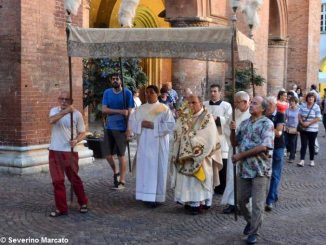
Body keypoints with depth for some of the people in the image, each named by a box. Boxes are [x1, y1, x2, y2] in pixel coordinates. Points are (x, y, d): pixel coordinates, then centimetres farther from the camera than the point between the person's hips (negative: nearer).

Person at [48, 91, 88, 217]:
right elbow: (51, 120, -21)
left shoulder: (77, 114, -3)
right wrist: (65, 111, -30)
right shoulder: (54, 110, 3)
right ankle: (61, 208, 14)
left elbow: (82, 133, 2)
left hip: (69, 151, -2)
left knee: (74, 179, 6)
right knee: (57, 180, 4)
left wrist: (76, 140, -18)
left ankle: (83, 203, 26)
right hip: (54, 151, 2)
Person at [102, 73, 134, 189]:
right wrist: (120, 111, -18)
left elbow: (130, 112, -6)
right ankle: (115, 172, 33)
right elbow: (104, 109, -6)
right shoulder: (107, 92, 5)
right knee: (108, 154, 7)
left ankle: (122, 181, 10)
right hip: (109, 128, 3)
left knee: (121, 155, 1)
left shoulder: (127, 93, -3)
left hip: (121, 128, -3)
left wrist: (129, 129, -14)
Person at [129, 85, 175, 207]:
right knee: (144, 168, 0)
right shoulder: (140, 109, 11)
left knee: (157, 169, -3)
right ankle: (147, 195, 6)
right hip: (144, 143, 3)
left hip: (158, 144, -3)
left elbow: (170, 125, -9)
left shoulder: (164, 109, -1)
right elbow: (132, 121, 9)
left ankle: (155, 196, 1)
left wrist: (153, 125, -16)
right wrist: (141, 124, -11)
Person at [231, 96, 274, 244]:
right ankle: (250, 221, 39)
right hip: (243, 168, 6)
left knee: (257, 203, 1)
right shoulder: (244, 123, 11)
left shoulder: (267, 124, -8)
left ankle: (253, 232, 14)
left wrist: (240, 155, -15)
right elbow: (235, 143, 16)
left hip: (260, 170, -6)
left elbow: (263, 147, -18)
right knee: (241, 200, 15)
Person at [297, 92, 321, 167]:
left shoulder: (316, 107, -7)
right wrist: (302, 122, -12)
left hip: (313, 130, -2)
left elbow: (318, 118, -12)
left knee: (311, 145, 9)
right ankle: (302, 160, -3)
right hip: (303, 129, 2)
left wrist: (309, 123, -18)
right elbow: (299, 115, 5)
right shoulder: (303, 105, 3)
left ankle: (312, 160, 20)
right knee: (303, 145, -2)